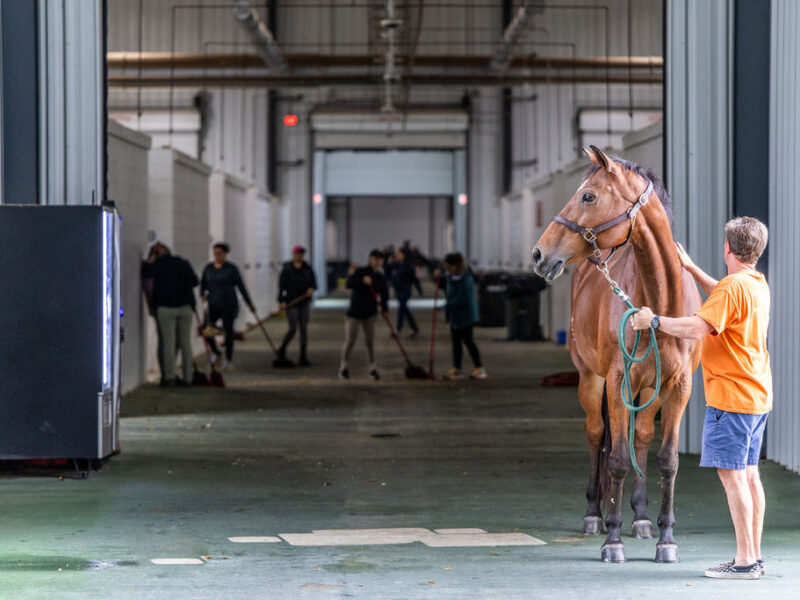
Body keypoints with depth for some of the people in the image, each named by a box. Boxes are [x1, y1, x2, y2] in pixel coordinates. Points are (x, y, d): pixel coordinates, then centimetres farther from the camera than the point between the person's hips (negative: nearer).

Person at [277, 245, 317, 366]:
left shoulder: (307, 268, 7)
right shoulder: (287, 269, -5)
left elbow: (313, 281, 12)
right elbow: (282, 286, -7)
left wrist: (311, 288, -11)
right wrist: (282, 301, -15)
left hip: (304, 302, 4)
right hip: (291, 303, -4)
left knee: (304, 329, 2)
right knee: (293, 328, -9)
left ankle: (304, 357, 5)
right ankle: (282, 350, 17)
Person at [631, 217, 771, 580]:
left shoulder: (733, 286, -17)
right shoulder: (758, 284, 12)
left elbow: (697, 328, -27)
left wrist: (653, 321, -16)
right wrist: (690, 268, 33)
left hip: (731, 396, -9)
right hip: (757, 396, 9)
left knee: (731, 473, -8)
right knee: (748, 473, 11)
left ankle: (745, 561, -8)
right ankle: (754, 557, 15)